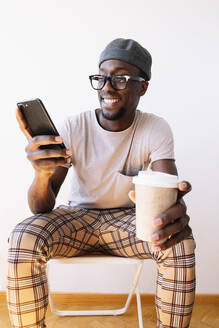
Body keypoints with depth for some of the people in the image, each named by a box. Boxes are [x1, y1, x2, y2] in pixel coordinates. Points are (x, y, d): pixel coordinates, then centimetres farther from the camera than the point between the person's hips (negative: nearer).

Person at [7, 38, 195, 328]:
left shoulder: (156, 130, -12)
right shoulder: (74, 127, -15)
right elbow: (41, 209, -18)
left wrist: (175, 212, -49)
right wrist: (42, 175, -43)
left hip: (126, 218, 1)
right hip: (76, 217, 0)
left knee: (181, 245, -28)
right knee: (23, 240, -29)